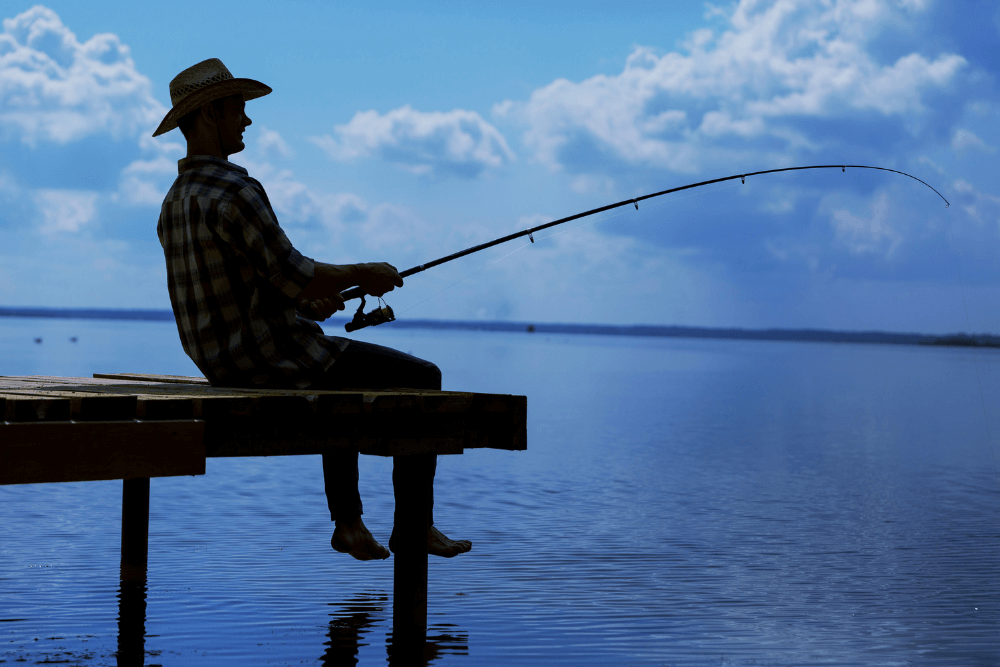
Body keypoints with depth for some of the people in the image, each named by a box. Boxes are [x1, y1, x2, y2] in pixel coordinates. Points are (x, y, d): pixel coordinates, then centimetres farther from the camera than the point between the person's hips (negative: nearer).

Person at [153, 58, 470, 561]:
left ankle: (348, 522, 31)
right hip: (273, 360, -10)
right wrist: (364, 273, -5)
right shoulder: (234, 191, -22)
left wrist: (305, 299, 17)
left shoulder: (174, 203, 10)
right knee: (421, 379, 5)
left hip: (224, 364, 10)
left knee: (344, 377, 35)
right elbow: (293, 275, -22)